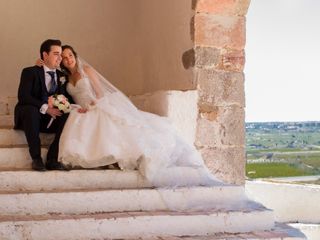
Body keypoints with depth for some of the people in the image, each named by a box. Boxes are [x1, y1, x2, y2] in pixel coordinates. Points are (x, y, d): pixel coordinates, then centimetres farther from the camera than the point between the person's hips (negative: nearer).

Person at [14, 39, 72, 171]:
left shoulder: (62, 76, 12)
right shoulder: (30, 72, -3)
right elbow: (23, 97, -16)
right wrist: (45, 108, -28)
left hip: (53, 118, 4)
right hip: (31, 116, -4)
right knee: (31, 110, -37)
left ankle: (52, 159, -25)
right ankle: (36, 158, -30)